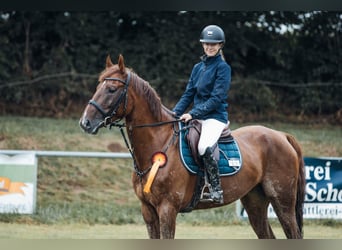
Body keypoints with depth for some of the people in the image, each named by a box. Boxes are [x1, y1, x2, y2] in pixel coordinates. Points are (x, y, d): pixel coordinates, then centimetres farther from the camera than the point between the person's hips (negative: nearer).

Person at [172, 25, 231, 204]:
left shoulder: (222, 67, -6)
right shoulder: (198, 67, 15)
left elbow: (216, 98, -13)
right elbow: (189, 94, 16)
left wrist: (192, 114, -20)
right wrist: (175, 113, -1)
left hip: (215, 117, -8)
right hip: (196, 117, 8)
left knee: (204, 148, -35)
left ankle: (216, 189, -23)